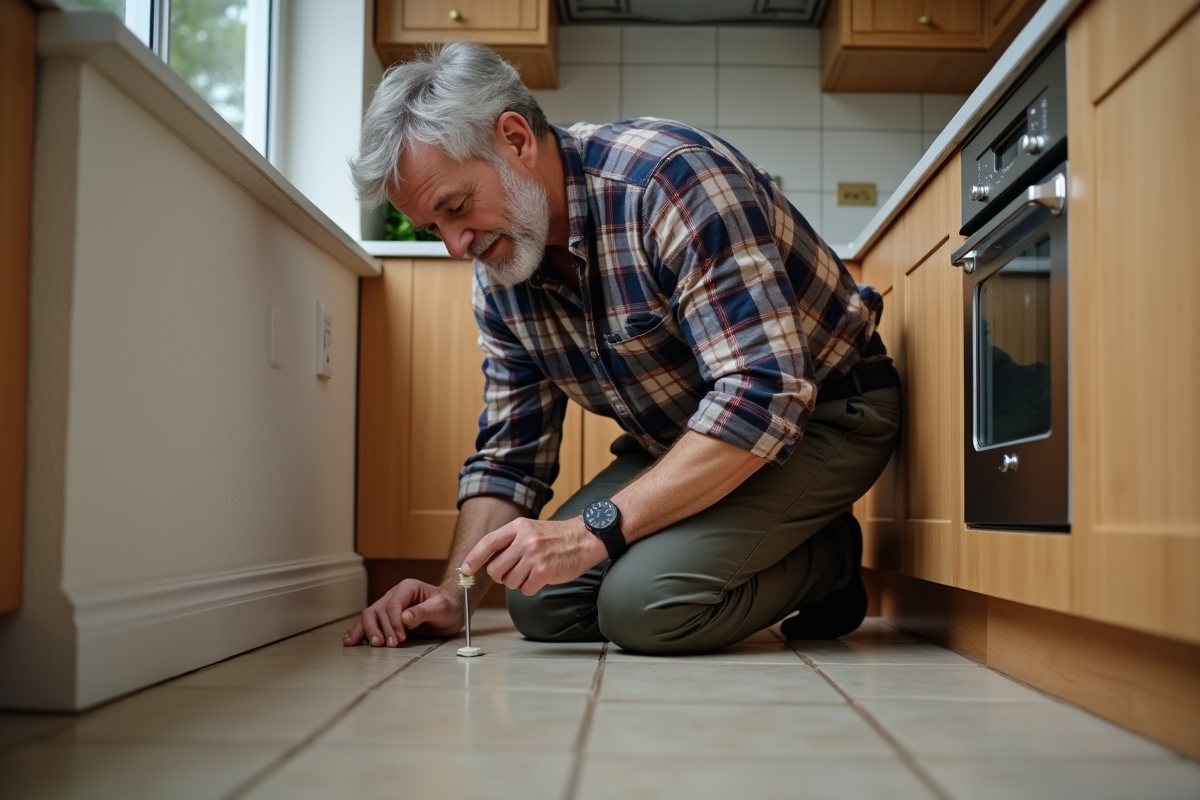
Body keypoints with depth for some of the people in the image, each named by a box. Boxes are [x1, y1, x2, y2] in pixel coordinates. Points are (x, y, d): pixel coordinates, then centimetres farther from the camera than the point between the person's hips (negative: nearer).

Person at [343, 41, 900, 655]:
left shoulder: (670, 175, -29)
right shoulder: (498, 280, -3)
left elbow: (764, 396, -35)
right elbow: (509, 453, 5)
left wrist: (596, 528, -37)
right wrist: (452, 594, -8)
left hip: (822, 414, -8)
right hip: (681, 441, 8)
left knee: (642, 605, -26)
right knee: (540, 606, 0)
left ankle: (829, 559, 2)